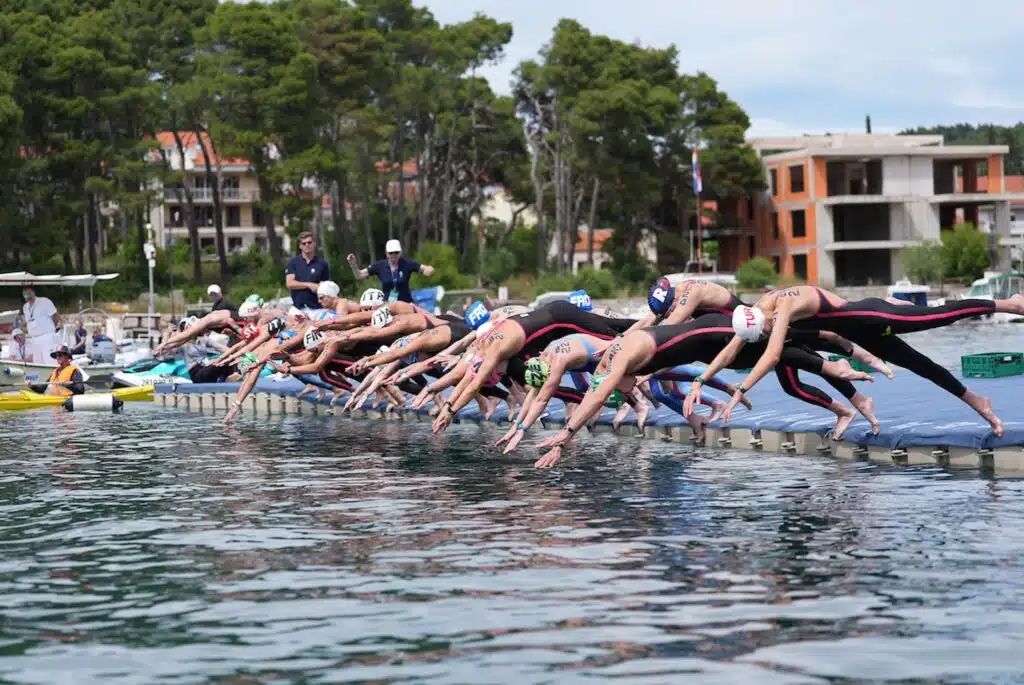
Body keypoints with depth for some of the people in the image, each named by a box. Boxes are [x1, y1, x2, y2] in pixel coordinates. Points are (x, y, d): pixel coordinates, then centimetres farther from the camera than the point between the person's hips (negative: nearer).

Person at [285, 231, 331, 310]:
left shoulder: (322, 263, 6)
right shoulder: (293, 262, 7)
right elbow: (290, 283, -2)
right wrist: (309, 285, -11)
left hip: (317, 307, 0)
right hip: (298, 307, 0)